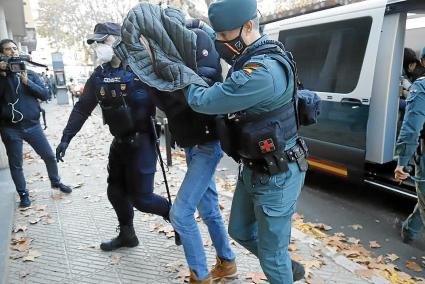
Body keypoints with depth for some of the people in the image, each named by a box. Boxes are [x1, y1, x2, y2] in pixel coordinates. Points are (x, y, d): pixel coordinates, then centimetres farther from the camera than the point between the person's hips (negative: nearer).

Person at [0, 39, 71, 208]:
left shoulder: (30, 74, 8)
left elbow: (45, 94, -1)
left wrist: (27, 82, -14)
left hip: (32, 125, 2)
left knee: (49, 156, 7)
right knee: (16, 164, 8)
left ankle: (55, 182, 30)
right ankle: (23, 194, 24)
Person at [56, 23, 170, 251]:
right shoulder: (99, 76, 5)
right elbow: (82, 108, 8)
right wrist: (66, 138, 6)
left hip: (142, 140, -6)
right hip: (120, 142, 7)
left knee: (140, 197, -5)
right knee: (116, 191, 15)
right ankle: (127, 234, 36)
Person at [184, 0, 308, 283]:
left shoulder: (263, 71, -31)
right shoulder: (250, 60, 2)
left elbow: (203, 101, -25)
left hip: (276, 175, -10)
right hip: (253, 169, 10)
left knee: (271, 253, 9)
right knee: (240, 230, 26)